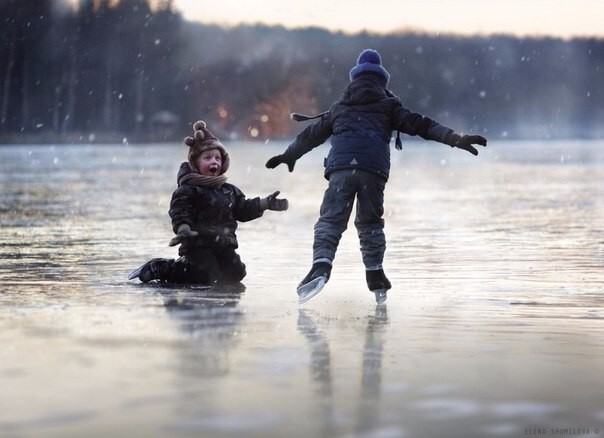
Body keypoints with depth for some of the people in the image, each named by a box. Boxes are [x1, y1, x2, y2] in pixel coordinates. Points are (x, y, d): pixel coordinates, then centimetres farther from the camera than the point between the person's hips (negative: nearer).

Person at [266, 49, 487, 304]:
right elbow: (420, 125, 9)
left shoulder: (340, 107, 28)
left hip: (340, 167, 1)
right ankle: (375, 276, 10)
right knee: (370, 223, 15)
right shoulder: (387, 105, 19)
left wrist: (288, 156, 53)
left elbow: (311, 135, 38)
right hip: (374, 170, 0)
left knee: (330, 219, -7)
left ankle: (321, 265, -30)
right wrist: (458, 140, 7)